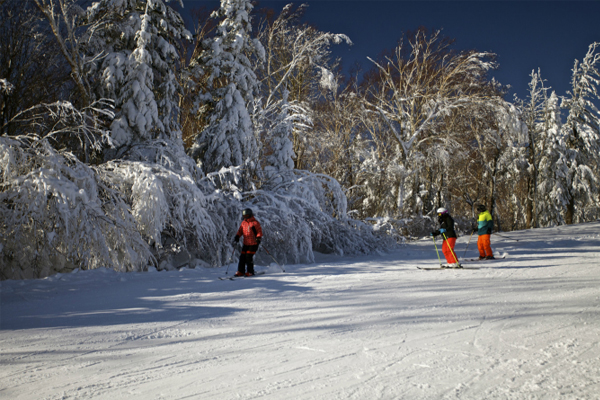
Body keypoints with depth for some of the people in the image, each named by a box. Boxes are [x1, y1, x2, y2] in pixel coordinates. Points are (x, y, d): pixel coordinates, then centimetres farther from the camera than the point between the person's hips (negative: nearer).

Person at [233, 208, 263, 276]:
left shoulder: (255, 223, -9)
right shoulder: (243, 223, 11)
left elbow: (259, 231, -10)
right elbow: (240, 231, 17)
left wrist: (258, 238, -25)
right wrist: (236, 238, 4)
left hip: (253, 243, -6)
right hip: (245, 243, 6)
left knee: (249, 256, -12)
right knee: (242, 256, 2)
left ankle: (250, 271, 0)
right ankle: (241, 271, 10)